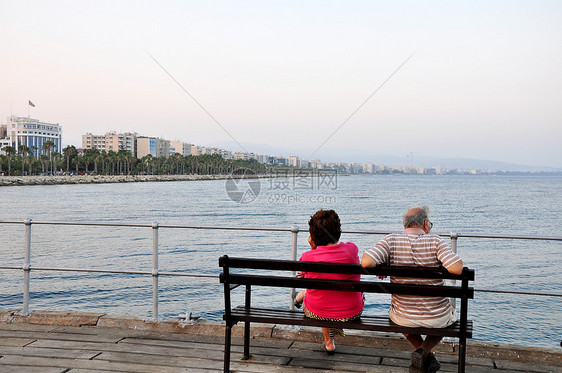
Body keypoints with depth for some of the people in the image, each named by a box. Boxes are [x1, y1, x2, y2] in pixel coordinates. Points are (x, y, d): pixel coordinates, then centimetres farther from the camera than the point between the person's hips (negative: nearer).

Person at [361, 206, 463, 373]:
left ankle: (429, 357, 27)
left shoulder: (391, 241, -11)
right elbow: (457, 269, -26)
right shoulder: (435, 241, -14)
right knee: (451, 314, 36)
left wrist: (381, 267, -3)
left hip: (404, 318, 1)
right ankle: (423, 351, 13)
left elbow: (366, 262, -25)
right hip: (437, 318, -1)